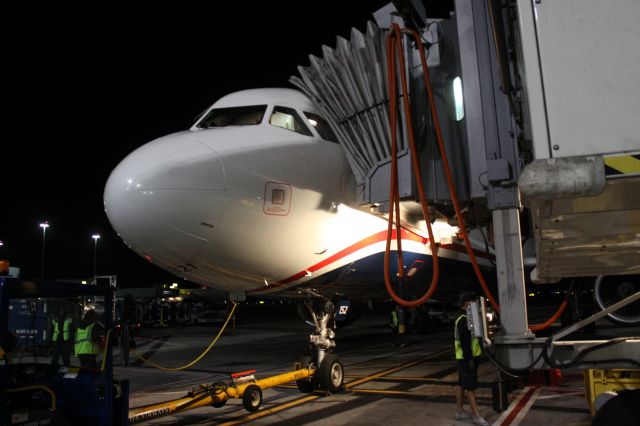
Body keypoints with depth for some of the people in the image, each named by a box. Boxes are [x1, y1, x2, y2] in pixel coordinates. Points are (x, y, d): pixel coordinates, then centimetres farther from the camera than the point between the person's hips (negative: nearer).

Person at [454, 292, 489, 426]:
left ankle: (460, 412, 21)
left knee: (462, 384, 13)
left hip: (469, 357, 10)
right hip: (467, 358, -10)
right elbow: (464, 342, -23)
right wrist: (469, 359, -24)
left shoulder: (468, 319, 16)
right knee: (470, 386, -6)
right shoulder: (463, 321, -18)